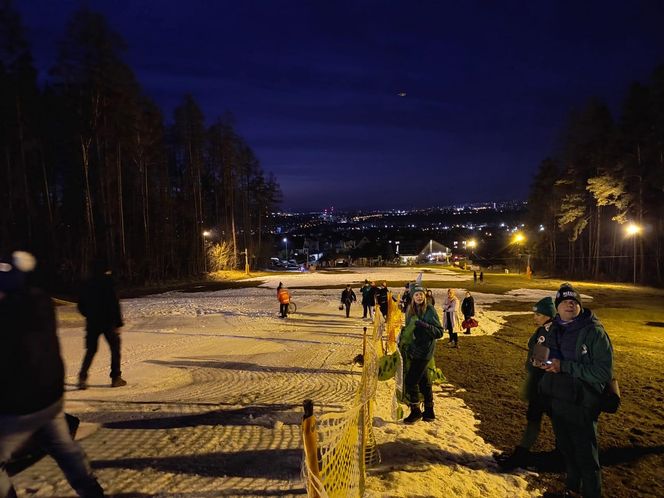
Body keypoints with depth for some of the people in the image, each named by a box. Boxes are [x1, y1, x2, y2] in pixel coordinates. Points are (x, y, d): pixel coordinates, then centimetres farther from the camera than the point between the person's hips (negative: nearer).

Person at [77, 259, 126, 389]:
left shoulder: (87, 284, 6)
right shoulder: (107, 282, -11)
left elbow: (81, 305, 11)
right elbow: (114, 304, -16)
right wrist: (118, 323, -13)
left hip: (92, 323, 5)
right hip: (108, 322, -5)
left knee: (91, 350, 14)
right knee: (115, 348, 8)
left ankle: (82, 377, 0)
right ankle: (116, 378, 11)